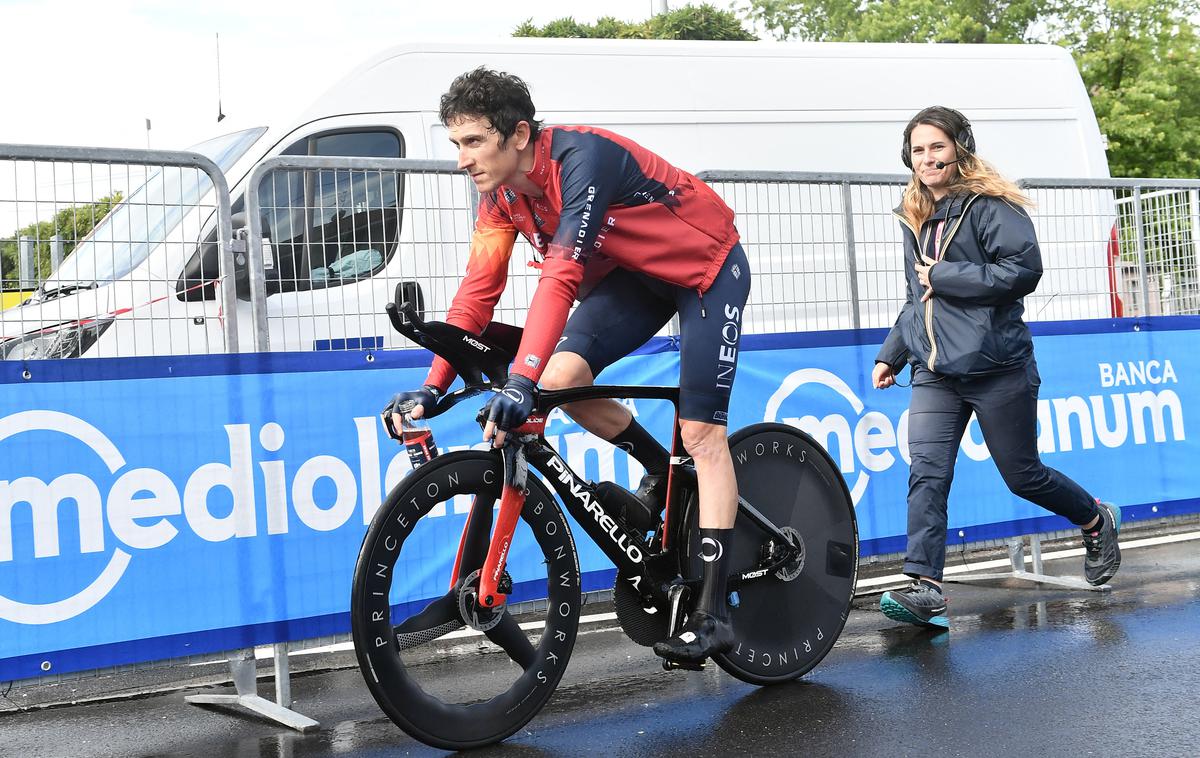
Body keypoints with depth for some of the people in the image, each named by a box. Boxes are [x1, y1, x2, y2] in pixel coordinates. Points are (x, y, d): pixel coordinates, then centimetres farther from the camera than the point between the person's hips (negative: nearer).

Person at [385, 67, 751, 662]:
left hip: (706, 267, -7)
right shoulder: (501, 193, -10)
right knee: (561, 379, -15)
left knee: (701, 432, -11)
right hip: (634, 273, 7)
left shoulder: (582, 159, -34)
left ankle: (713, 613, -9)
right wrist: (433, 387, -17)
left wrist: (521, 380, -51)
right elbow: (478, 289, -11)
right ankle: (662, 470, 11)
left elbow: (562, 276, -44)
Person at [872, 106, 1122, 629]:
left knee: (1022, 476, 7)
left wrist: (942, 276, -17)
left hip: (997, 367, -6)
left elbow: (1023, 270, -20)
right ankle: (925, 588, -16)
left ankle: (1097, 521, 35)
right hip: (934, 371, 6)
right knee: (926, 472, -12)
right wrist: (890, 353, 16)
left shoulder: (990, 206, -7)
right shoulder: (915, 218, 16)